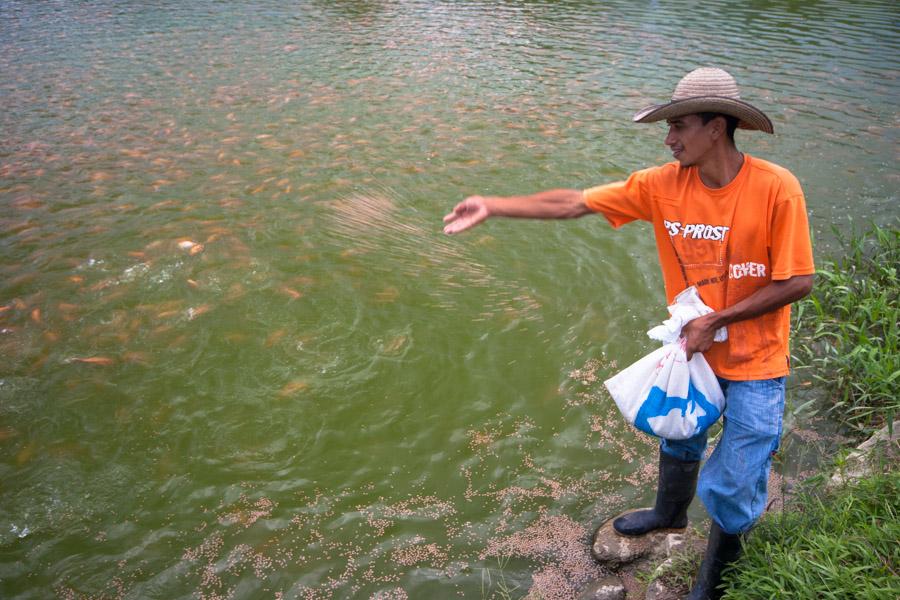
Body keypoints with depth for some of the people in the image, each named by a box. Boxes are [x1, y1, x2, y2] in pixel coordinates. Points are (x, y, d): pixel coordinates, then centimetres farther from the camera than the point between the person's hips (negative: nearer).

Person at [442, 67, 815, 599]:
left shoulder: (776, 187, -23)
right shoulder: (664, 184, -12)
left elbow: (798, 282, -18)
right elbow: (574, 203, -12)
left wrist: (717, 320, -20)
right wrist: (492, 207, -15)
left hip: (754, 361, -4)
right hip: (691, 349, 4)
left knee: (733, 486, 6)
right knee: (677, 438, 27)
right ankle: (670, 514, 60)